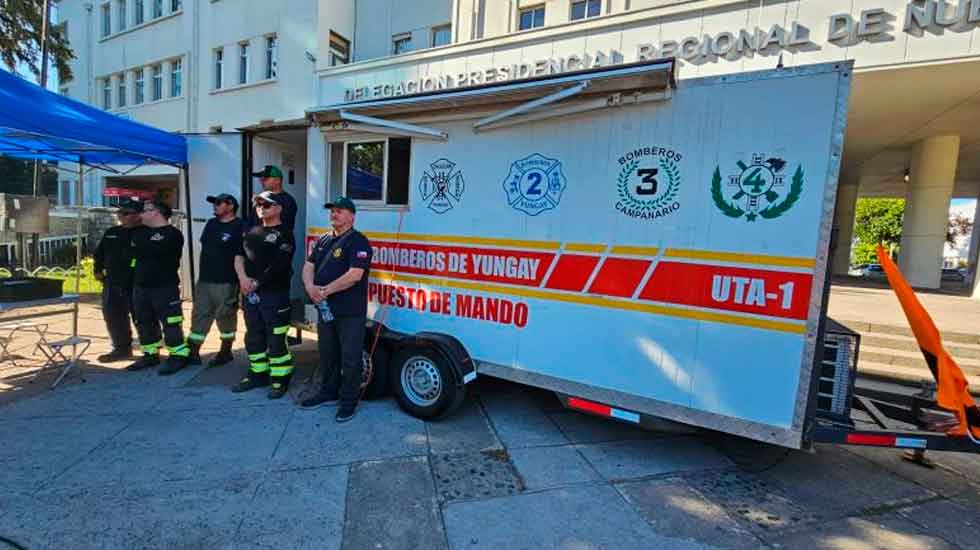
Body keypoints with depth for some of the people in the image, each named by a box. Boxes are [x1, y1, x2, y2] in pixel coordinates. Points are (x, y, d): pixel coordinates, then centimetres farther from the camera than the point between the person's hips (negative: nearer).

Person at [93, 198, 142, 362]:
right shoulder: (111, 233, 15)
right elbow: (99, 253, 26)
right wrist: (98, 270, 18)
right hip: (112, 283, 8)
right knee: (113, 316, 13)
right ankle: (122, 348, 27)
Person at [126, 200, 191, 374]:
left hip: (165, 286, -8)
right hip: (140, 286, 8)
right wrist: (144, 250, -1)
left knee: (170, 323, -4)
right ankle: (150, 355, 27)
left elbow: (153, 250, -17)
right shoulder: (140, 232, 18)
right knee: (144, 323, 15)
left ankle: (178, 356, 3)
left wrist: (138, 249, -1)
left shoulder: (172, 233, -9)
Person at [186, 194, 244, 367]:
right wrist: (203, 271, 19)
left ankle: (225, 352, 18)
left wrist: (240, 278, -16)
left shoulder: (240, 226, -10)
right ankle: (193, 353, 19)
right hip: (204, 280, 8)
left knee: (226, 317, 4)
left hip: (226, 282, -8)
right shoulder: (211, 224, 14)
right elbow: (204, 247, 22)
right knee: (199, 316, 11)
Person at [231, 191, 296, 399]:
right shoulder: (252, 232, 17)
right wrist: (243, 277, -7)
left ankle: (280, 379, 8)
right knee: (253, 337, 16)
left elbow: (278, 265, -15)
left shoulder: (284, 235, -6)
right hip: (250, 293, 8)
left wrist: (257, 283, -12)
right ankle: (257, 374, 29)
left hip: (275, 294, -7)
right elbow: (239, 255, 10)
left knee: (275, 339, -3)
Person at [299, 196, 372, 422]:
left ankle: (349, 401, 15)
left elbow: (354, 275, -21)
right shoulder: (323, 240, 14)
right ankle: (329, 391, 36)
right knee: (327, 354, 20)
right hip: (325, 308, 8)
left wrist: (326, 290, -15)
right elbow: (308, 266, 12)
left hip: (350, 311, -8)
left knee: (350, 358, 1)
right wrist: (310, 287, -10)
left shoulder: (358, 241, -11)